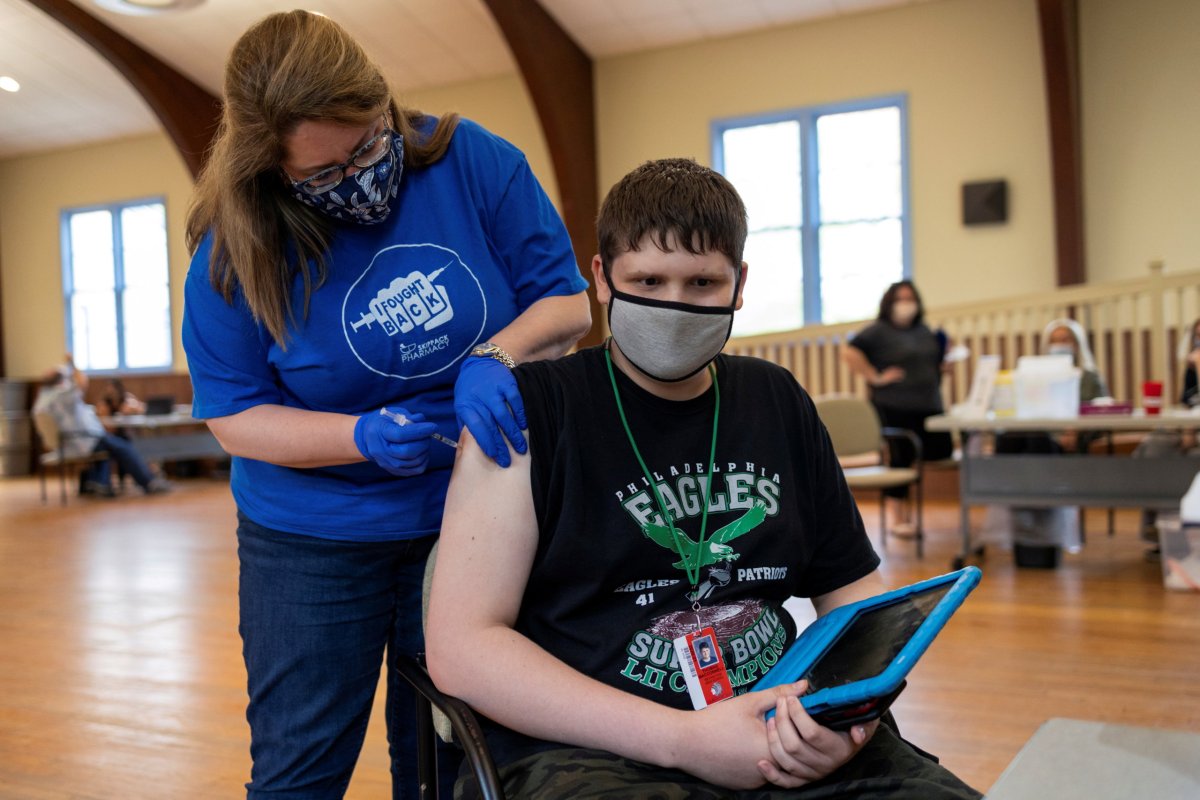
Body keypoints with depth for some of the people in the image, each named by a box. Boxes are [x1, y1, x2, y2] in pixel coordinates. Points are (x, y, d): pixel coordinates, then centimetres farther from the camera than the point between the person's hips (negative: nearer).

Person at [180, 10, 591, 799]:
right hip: (310, 545, -1)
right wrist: (365, 437, -26)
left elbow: (568, 300, -6)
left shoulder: (476, 162, -12)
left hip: (470, 522, 1)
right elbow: (235, 417, -9)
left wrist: (496, 356, -27)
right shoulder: (235, 251, -13)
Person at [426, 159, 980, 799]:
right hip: (586, 748, -5)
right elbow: (461, 645, -8)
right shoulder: (532, 409, -2)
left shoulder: (780, 403, 14)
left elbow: (852, 590, 18)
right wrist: (681, 739, -15)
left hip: (784, 741, 5)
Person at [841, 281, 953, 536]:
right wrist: (875, 377, -16)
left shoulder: (924, 330, 18)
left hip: (929, 406, 7)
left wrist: (944, 354, 10)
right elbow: (850, 352, -16)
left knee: (941, 450, 3)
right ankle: (897, 517, 5)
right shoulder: (879, 330, -5)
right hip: (895, 408, -7)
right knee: (900, 458, -7)